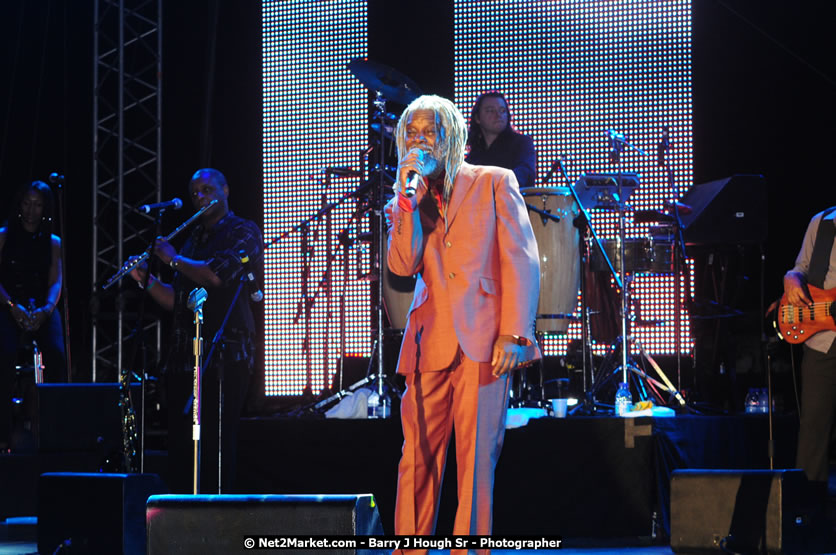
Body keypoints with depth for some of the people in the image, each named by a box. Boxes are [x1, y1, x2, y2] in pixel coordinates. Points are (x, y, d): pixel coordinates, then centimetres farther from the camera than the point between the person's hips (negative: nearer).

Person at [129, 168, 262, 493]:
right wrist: (146, 281, 9)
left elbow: (216, 275, -17)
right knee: (180, 443, 3)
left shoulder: (243, 233, 0)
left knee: (216, 441, -11)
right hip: (185, 355, 7)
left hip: (225, 356, -7)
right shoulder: (194, 239, 23)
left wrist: (173, 259, -4)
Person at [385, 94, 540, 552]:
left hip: (482, 342, -3)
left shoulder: (494, 183, 9)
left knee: (476, 460, -4)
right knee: (417, 460, 0)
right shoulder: (405, 202, 19)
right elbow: (403, 265, 2)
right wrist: (408, 200, -6)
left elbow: (521, 261, 1)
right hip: (429, 343, 3)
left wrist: (513, 333, -8)